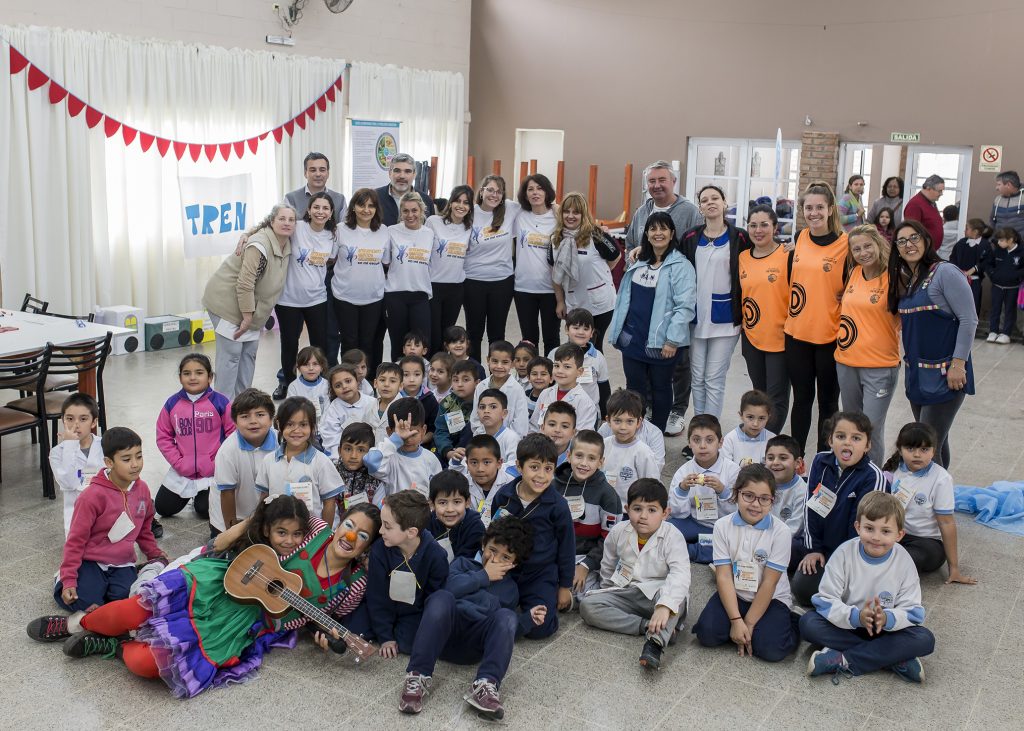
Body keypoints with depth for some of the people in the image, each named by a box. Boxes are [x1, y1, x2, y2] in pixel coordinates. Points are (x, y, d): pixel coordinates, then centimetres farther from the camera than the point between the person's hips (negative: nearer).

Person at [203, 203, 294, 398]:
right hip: (226, 300, -9)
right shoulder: (260, 245, -25)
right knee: (231, 353, -9)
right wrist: (248, 317, -23)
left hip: (249, 305, 9)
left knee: (249, 351, 12)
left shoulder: (287, 245, 3)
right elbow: (245, 284, -27)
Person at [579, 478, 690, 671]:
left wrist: (664, 606, -49)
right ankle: (646, 626, -27)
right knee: (587, 605, -18)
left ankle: (655, 643, -54)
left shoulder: (672, 537, -18)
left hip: (657, 594, -4)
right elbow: (608, 564, 17)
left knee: (678, 598, -38)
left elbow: (680, 575, -34)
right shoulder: (619, 532, -4)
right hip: (626, 593, 5)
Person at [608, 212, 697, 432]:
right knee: (634, 387, 10)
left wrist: (672, 340, -20)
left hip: (661, 342, -5)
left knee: (660, 388, 9)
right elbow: (624, 298, 17)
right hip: (633, 338, 6)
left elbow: (685, 306, -16)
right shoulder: (639, 262, 12)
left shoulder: (681, 266, -10)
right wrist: (618, 330, 13)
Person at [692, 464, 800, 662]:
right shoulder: (723, 526, -7)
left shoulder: (781, 531, -14)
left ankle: (791, 624, 6)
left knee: (770, 649, -24)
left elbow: (769, 583, -14)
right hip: (733, 594, 2)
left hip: (771, 598, -2)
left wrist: (749, 624, -16)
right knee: (707, 633, -21)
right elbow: (724, 576, -10)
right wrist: (736, 620, -19)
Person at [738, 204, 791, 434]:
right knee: (759, 393, 17)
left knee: (777, 397, 2)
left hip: (780, 338, -5)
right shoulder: (742, 258, 5)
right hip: (751, 337, 5)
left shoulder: (788, 256, -10)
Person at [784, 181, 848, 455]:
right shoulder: (799, 238, 5)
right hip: (797, 332, 4)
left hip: (830, 336, -4)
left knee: (827, 401, 9)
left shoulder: (846, 243, -9)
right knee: (801, 398, 13)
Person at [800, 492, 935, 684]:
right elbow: (826, 600, -17)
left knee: (925, 640, -25)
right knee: (808, 623, -27)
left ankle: (842, 661, -27)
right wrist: (856, 616, -35)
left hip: (886, 630, 0)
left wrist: (887, 619, -35)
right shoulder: (845, 553, -15)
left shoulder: (903, 561, -12)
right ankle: (896, 658, -25)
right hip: (847, 624, 0)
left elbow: (913, 611, -13)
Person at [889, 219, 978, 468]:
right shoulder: (903, 280, 11)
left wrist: (958, 364, -17)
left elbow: (969, 320, -14)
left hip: (945, 374, -7)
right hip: (916, 373, 7)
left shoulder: (945, 273, -11)